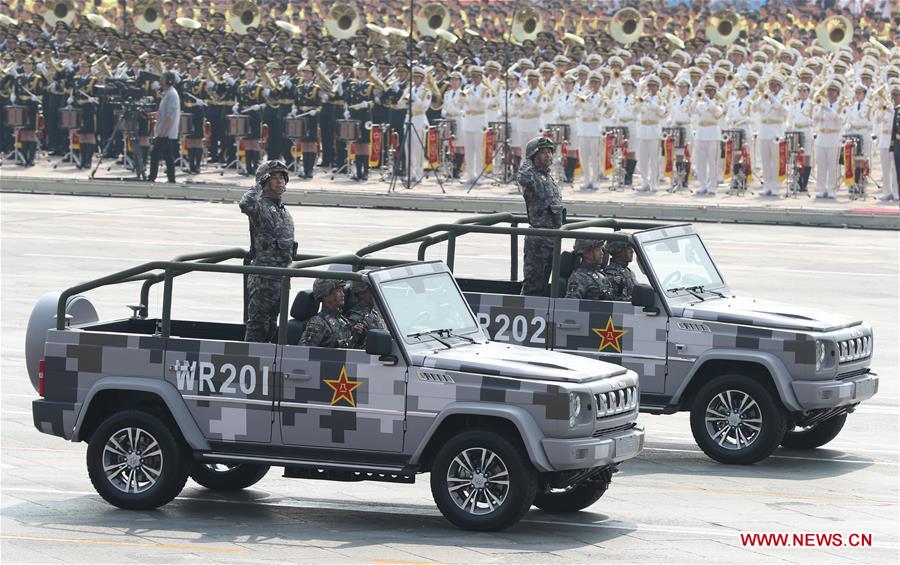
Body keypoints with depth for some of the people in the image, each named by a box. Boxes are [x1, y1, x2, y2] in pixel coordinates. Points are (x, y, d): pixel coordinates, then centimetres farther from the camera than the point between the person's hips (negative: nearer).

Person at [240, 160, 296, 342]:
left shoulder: (284, 210, 18)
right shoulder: (260, 206, -10)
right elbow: (246, 204, -36)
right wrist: (259, 185, -21)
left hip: (281, 277, 9)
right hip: (263, 277, -9)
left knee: (270, 326, 13)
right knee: (257, 324, -7)